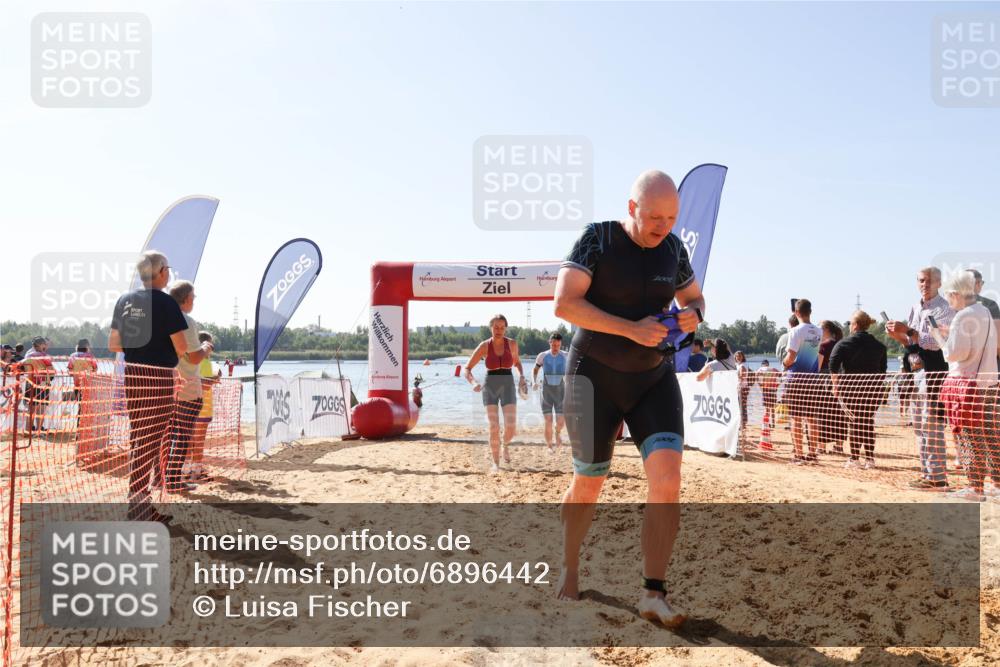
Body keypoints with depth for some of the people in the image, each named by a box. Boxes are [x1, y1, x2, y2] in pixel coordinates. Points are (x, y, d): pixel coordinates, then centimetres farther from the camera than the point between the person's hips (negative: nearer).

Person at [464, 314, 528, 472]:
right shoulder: (484, 346, -7)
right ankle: (495, 463, 7)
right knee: (494, 428, -10)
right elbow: (467, 369, -5)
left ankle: (506, 445, 24)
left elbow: (517, 362, 19)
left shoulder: (512, 343, -2)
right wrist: (473, 383, -25)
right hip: (490, 388, -1)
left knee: (511, 428, -12)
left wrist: (522, 377, 0)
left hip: (508, 387, 1)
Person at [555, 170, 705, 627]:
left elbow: (694, 297, 17)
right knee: (587, 486, 8)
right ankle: (569, 568, 34)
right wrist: (631, 329, -28)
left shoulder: (673, 248, 1)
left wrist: (692, 315, -9)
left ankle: (653, 595, -4)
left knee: (667, 479, -13)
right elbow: (565, 304, -22)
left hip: (655, 377, 4)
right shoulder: (597, 239, -12)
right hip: (594, 375, -3)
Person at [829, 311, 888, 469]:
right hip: (874, 388, 4)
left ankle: (855, 458, -1)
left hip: (851, 387, -4)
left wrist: (835, 384, -10)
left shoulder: (844, 343, -4)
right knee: (869, 422, 8)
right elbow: (883, 369, 15)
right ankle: (870, 458, 7)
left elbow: (833, 364, -15)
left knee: (854, 422, 0)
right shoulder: (879, 345, 12)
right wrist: (878, 385, 19)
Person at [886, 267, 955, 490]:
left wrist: (908, 330, -21)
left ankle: (937, 476, -5)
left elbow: (936, 342, -19)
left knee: (932, 425, -10)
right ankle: (927, 472, 19)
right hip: (917, 371, 9)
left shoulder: (944, 309, -8)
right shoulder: (915, 309, 16)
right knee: (919, 425, 11)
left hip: (934, 371, -8)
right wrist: (898, 336, 2)